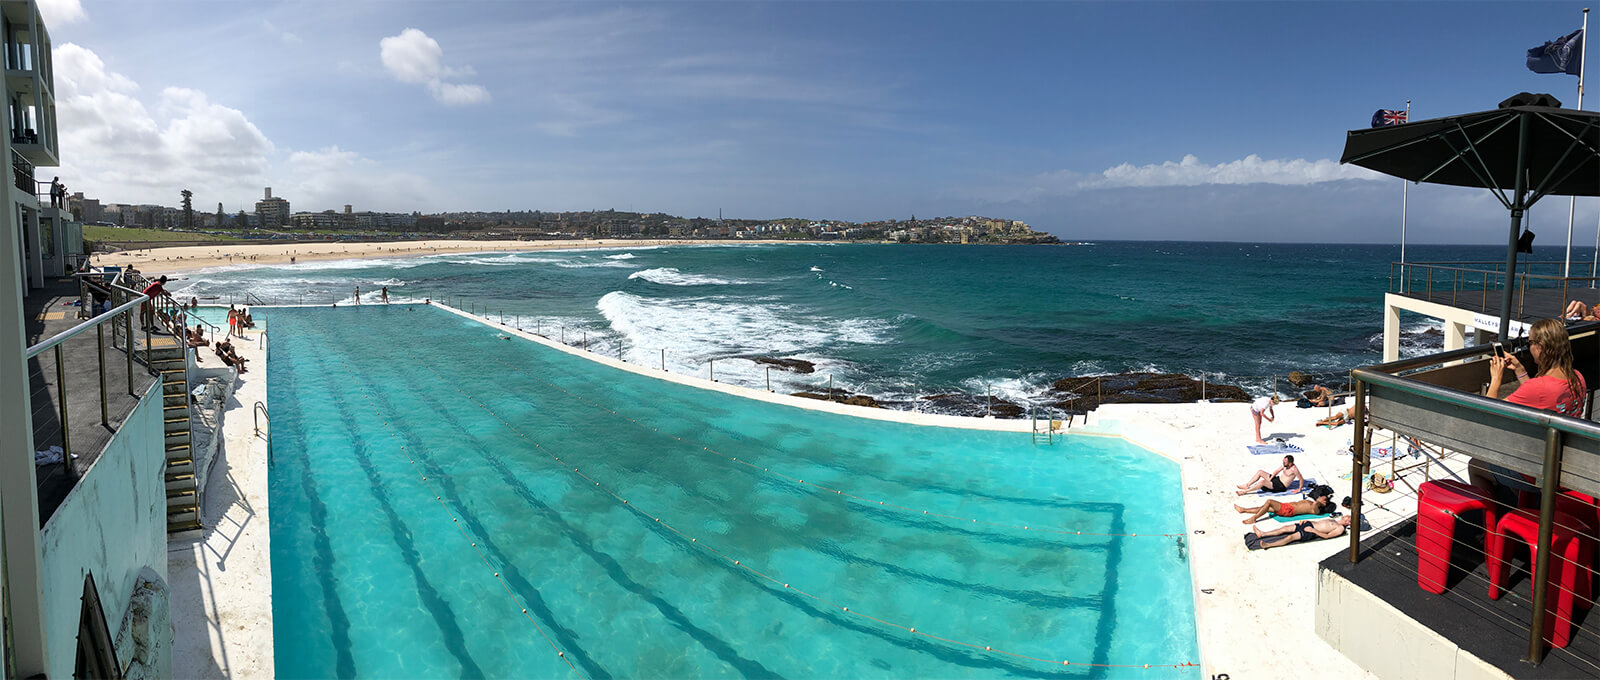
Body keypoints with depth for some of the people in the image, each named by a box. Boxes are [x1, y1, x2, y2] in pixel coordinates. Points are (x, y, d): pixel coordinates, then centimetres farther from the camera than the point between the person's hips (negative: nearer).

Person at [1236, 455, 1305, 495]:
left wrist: (1299, 489, -12)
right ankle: (1247, 485, 5)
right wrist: (1270, 479, 2)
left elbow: (1302, 479, -21)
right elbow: (1277, 471, 12)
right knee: (1260, 472, 5)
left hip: (1281, 486, -10)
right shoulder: (1286, 465, 4)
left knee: (1262, 482, -30)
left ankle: (1244, 491, -24)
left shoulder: (1294, 469, -23)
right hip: (1277, 479, 10)